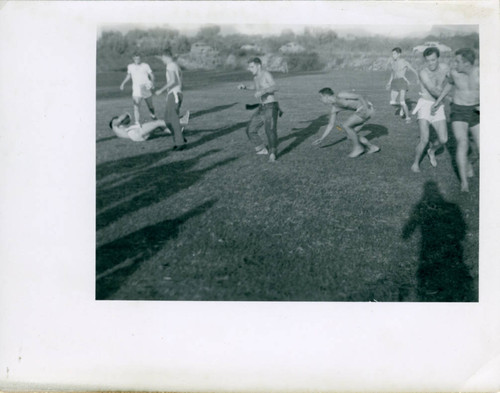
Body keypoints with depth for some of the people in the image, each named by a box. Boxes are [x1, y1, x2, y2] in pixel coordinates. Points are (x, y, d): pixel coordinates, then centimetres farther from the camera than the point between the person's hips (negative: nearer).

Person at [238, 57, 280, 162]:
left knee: (270, 130, -28)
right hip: (261, 108, 9)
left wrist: (263, 91, -47)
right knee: (250, 130, 12)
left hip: (271, 107, -9)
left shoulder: (266, 74, -13)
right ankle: (262, 149, 28)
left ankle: (272, 154, -37)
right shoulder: (256, 76, 12)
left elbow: (275, 87, -30)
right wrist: (245, 87, 15)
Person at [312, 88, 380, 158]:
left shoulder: (340, 95, -16)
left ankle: (357, 147, -2)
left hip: (366, 108, -9)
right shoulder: (334, 108, 10)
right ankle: (372, 147, 15)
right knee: (350, 135, 5)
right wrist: (321, 139, 17)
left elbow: (360, 96, -16)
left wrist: (367, 109, -26)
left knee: (345, 126, -16)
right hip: (362, 110, 9)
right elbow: (331, 125, 17)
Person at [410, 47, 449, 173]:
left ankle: (432, 151, 33)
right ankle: (416, 163, 7)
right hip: (425, 105, -5)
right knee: (424, 140, -16)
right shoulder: (423, 73, -17)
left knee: (443, 140, -1)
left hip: (438, 107, 5)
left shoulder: (445, 68, 0)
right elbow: (436, 92, -23)